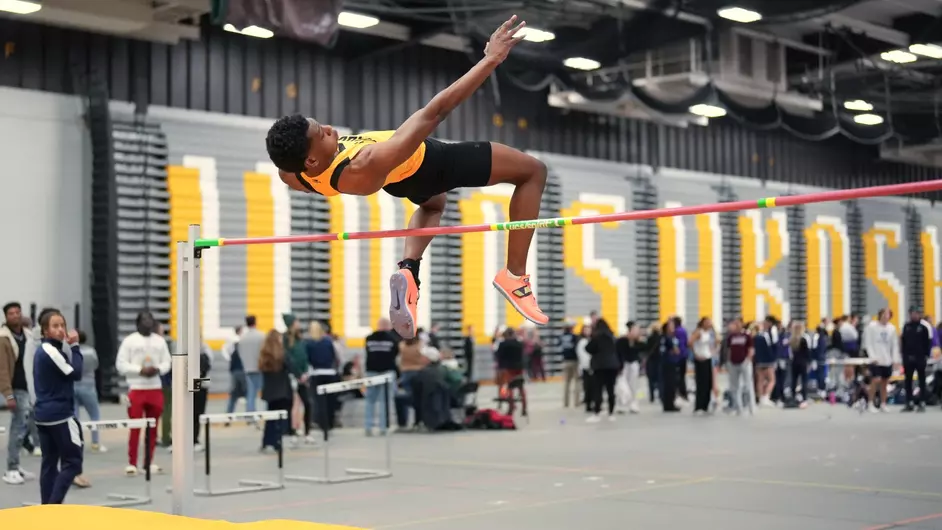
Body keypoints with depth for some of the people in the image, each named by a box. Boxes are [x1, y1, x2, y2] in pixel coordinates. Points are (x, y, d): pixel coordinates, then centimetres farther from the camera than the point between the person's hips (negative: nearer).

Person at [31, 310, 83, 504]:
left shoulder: (41, 351, 14)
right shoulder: (51, 351, -16)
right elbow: (75, 373, -14)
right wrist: (74, 346, -9)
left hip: (44, 415, 9)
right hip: (59, 415, -9)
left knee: (49, 462, 9)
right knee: (73, 461, -5)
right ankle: (54, 505, -10)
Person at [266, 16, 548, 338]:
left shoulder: (291, 176, -27)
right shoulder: (369, 166, -47)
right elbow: (435, 112, -44)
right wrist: (491, 60, -39)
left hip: (402, 176, 8)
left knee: (433, 204, 42)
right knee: (532, 171, 7)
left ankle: (408, 270, 17)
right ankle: (515, 276, 6)